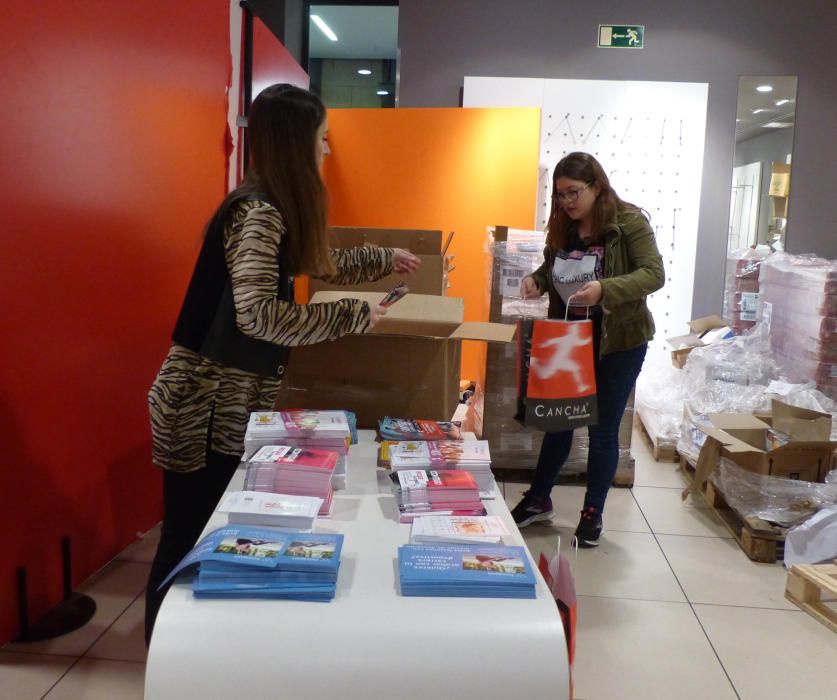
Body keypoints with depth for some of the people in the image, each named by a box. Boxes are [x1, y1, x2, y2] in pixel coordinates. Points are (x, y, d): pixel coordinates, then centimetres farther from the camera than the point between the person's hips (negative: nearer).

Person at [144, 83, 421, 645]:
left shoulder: (276, 210, 11)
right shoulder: (259, 214, -20)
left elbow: (320, 264, 28)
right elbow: (257, 315, -30)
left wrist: (384, 259, 35)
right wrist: (353, 316, -21)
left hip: (235, 397, 9)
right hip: (207, 401, -9)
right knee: (190, 541, 4)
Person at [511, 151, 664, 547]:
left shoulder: (629, 221, -13)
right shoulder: (562, 228, 2)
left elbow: (654, 273, -19)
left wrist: (605, 289, -34)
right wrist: (536, 280, -9)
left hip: (618, 342, -4)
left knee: (603, 429, 6)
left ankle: (593, 513, 22)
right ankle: (538, 498, 31)